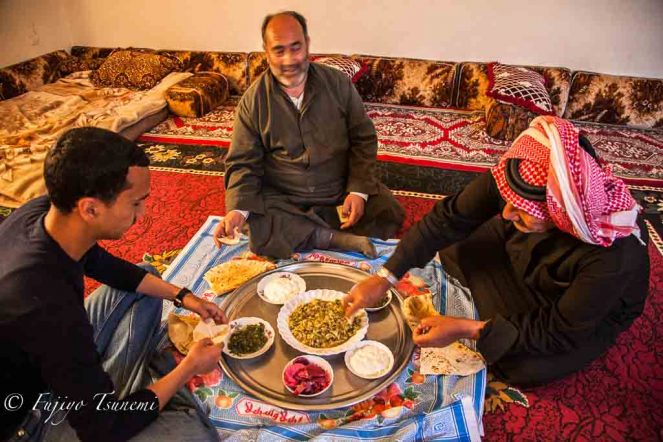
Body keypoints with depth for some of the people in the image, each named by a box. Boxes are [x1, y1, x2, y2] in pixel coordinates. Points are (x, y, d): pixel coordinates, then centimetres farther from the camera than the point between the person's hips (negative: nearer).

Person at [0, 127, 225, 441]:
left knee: (144, 289, 12)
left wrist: (181, 296, 0)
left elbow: (100, 263, 5)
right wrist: (190, 367, -17)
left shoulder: (42, 210, -18)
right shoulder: (46, 305, -41)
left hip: (45, 358, 8)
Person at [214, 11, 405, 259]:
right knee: (259, 233, -29)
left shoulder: (338, 84, -5)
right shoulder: (253, 100, -6)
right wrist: (238, 208, -23)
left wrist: (359, 190, -14)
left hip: (342, 189, 2)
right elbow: (243, 163, -5)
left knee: (390, 214, -16)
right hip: (282, 199, -1)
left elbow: (363, 139, -1)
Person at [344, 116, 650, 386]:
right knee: (452, 247, -6)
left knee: (522, 367, -22)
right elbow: (450, 217, -23)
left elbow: (561, 330, -28)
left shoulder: (614, 258, -42)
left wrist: (467, 329, -33)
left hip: (593, 313, -3)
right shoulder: (517, 179, -34)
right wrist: (385, 278, -27)